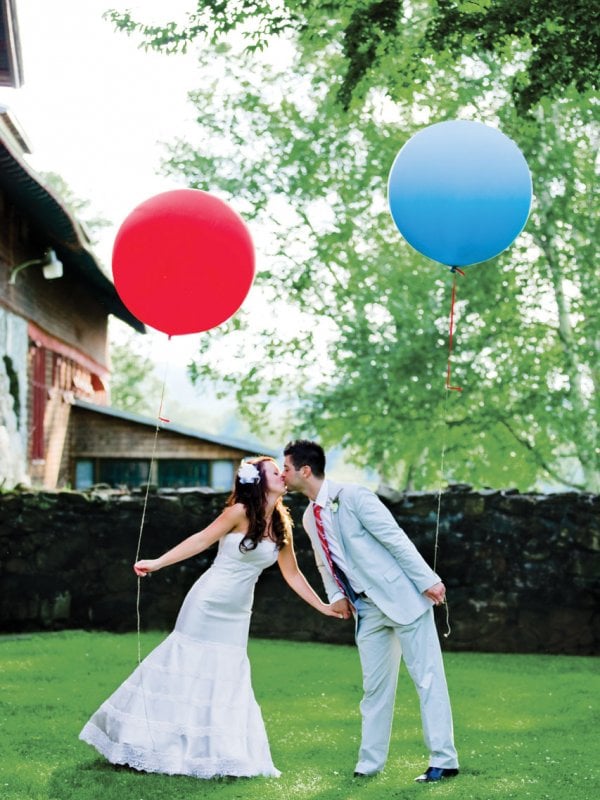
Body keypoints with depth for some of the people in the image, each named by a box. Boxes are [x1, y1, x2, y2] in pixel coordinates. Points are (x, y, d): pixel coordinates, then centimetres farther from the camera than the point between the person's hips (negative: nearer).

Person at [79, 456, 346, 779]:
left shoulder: (281, 526, 4)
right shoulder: (241, 512, -14)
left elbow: (292, 574, 12)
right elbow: (202, 540, -13)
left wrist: (322, 606, 14)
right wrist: (157, 563, -17)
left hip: (235, 616, 6)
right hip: (208, 604, -6)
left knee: (228, 681, 5)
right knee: (184, 669, 0)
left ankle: (214, 753, 12)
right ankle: (144, 738, 13)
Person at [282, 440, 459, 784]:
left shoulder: (352, 496, -15)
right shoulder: (309, 518, 9)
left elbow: (395, 538, -16)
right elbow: (325, 562, 22)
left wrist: (427, 580, -17)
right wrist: (336, 595, 5)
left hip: (403, 597, -7)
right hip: (368, 609, 8)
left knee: (427, 677, -3)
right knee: (375, 687, 11)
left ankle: (444, 760, -1)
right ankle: (370, 763, 17)